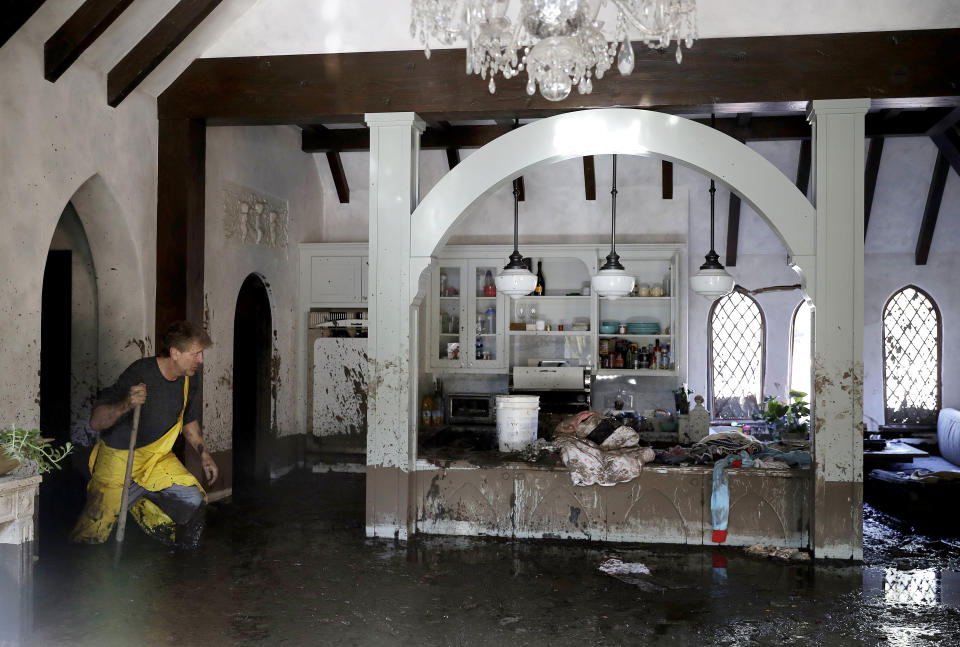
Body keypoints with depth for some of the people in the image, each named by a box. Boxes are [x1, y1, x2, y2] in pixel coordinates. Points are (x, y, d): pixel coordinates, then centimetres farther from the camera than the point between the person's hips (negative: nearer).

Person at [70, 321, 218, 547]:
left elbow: (188, 421, 18)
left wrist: (204, 454, 10)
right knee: (92, 535, -10)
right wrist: (125, 405, -42)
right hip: (119, 458, -6)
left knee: (194, 501, -8)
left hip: (158, 457, 6)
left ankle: (137, 503, 18)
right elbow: (96, 422, -25)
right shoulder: (139, 373, -23)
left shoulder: (189, 383, -2)